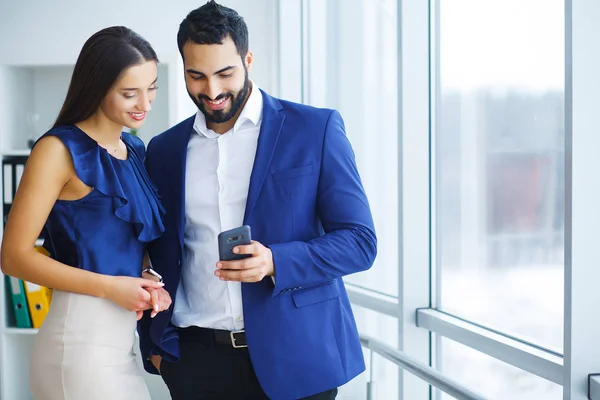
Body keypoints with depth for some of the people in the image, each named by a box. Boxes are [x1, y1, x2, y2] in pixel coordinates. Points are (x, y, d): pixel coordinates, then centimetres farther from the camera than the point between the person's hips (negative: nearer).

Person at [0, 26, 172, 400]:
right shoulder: (60, 150, -10)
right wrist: (110, 287, -16)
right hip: (81, 342, -7)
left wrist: (148, 282, 2)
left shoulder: (134, 149, 11)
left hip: (122, 341, 7)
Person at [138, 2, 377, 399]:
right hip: (195, 358, 3)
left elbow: (360, 240, -7)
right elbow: (158, 257, 15)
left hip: (294, 356, -2)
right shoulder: (165, 149, 8)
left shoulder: (316, 128, -4)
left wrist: (275, 263, -21)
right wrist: (153, 343, 7)